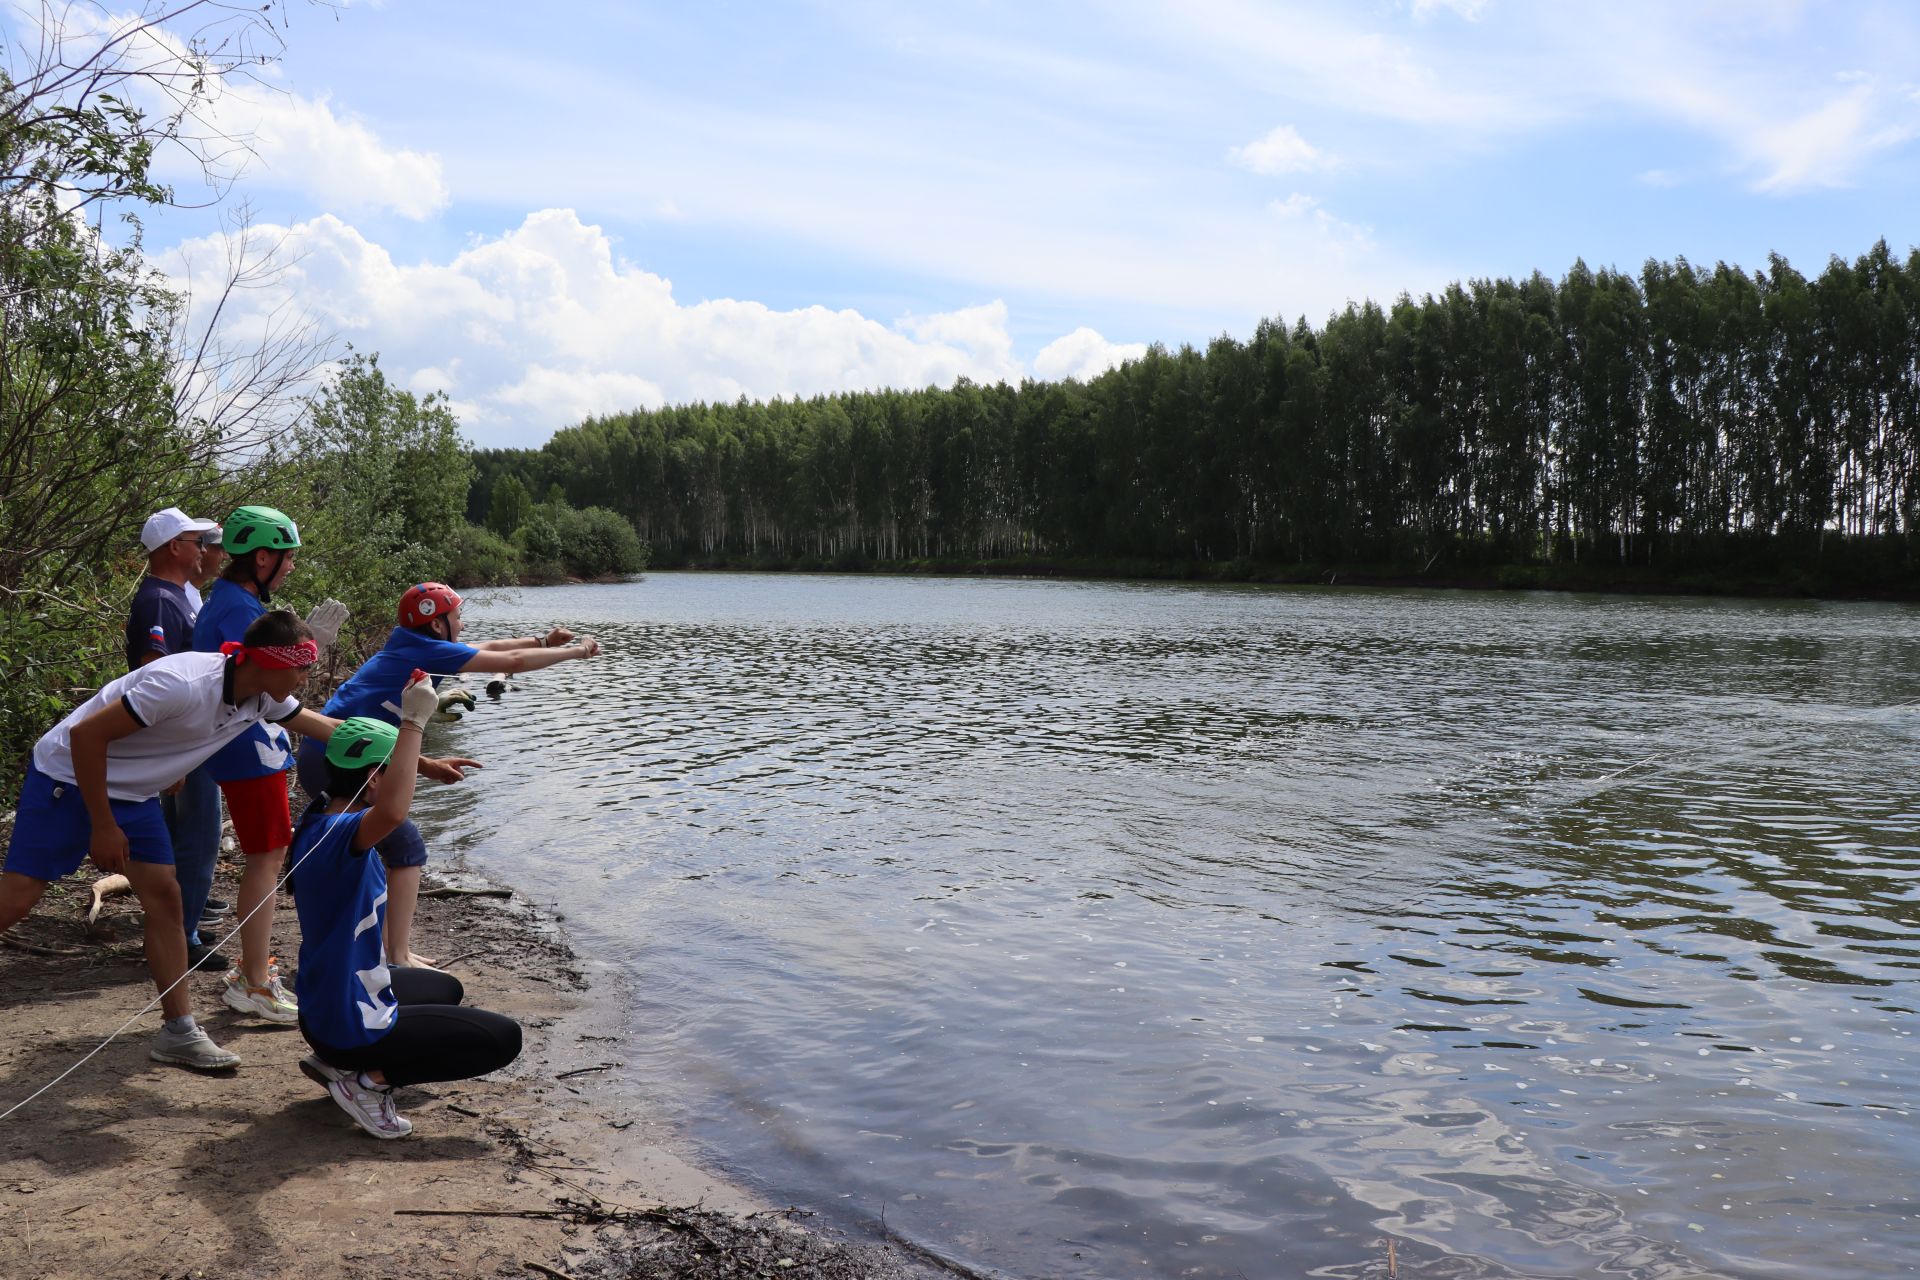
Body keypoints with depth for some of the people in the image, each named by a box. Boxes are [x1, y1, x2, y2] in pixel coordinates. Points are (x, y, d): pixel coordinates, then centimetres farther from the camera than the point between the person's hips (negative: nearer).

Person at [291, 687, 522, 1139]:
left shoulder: (322, 818, -1)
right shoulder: (338, 835, -31)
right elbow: (391, 813, -54)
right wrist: (413, 722, -47)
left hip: (326, 1002, 10)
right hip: (351, 1027, -10)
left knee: (446, 989, 35)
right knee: (504, 1038, -3)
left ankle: (336, 1062, 18)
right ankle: (370, 1080, -4)